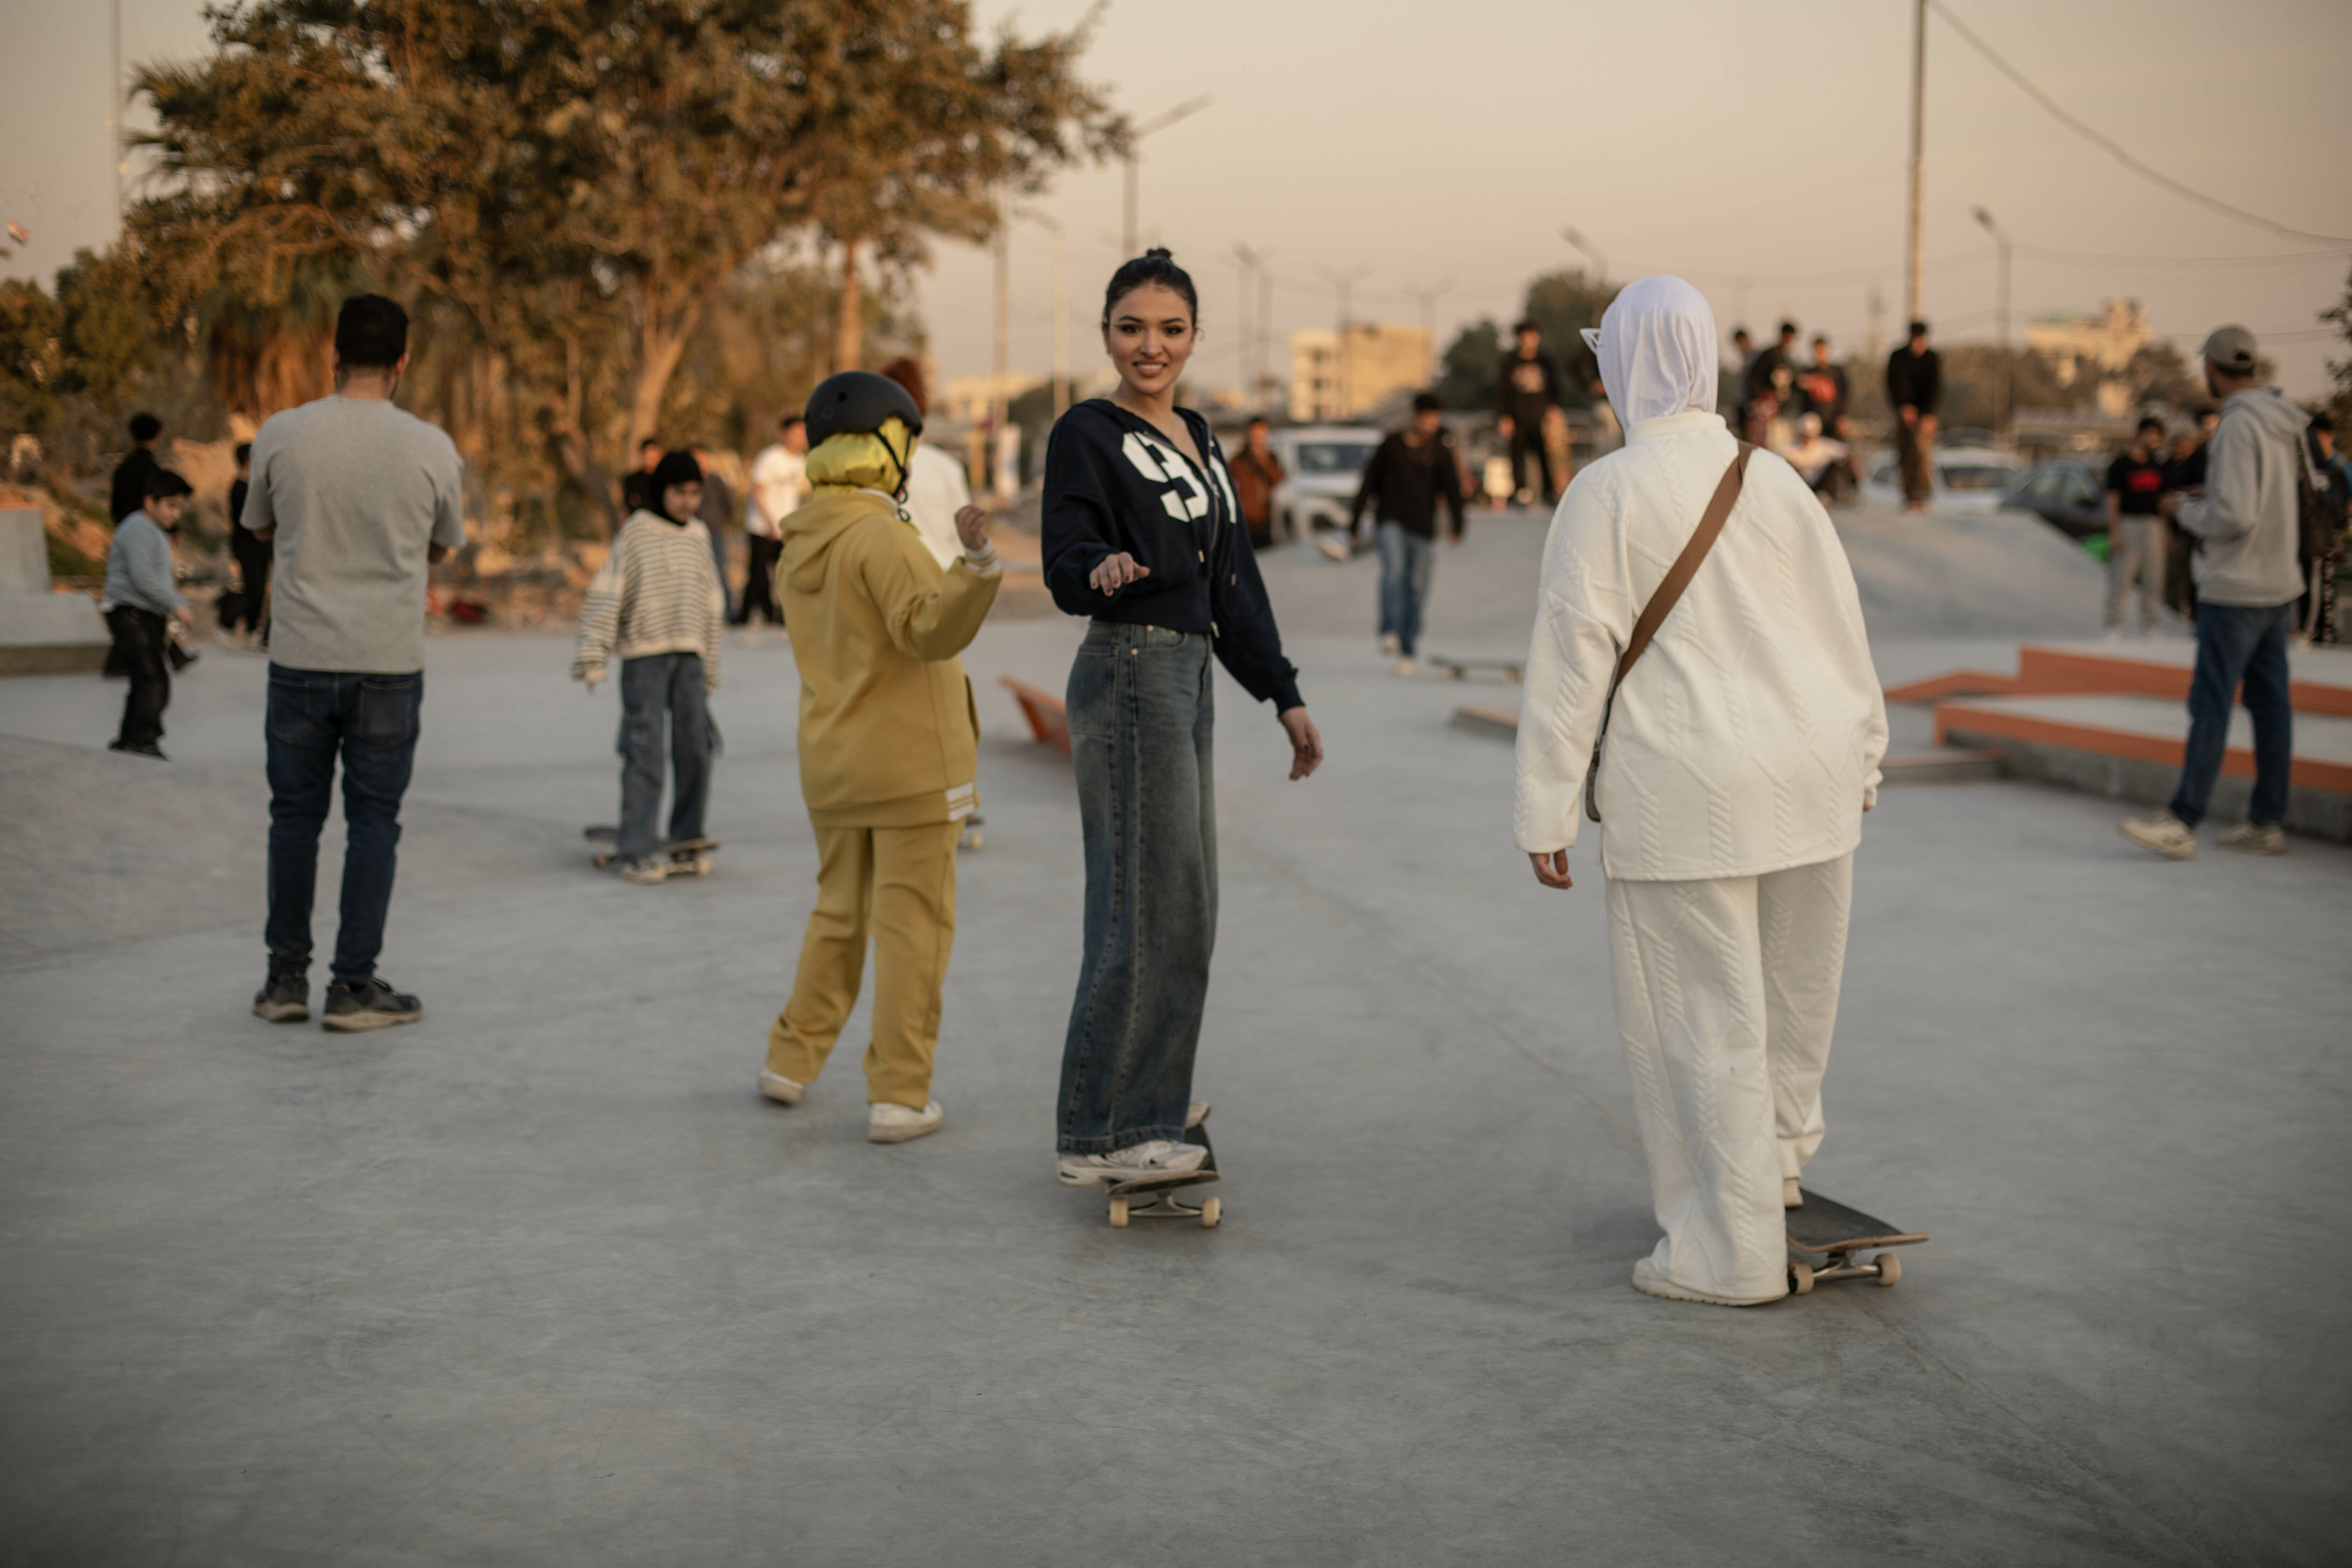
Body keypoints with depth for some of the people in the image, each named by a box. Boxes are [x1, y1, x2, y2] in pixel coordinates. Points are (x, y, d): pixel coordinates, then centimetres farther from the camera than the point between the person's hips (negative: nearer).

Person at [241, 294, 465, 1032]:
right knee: (372, 821, 6)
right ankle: (355, 985, 7)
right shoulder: (430, 448, -5)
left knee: (295, 817, 11)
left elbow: (260, 527, 13)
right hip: (389, 664, -1)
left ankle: (287, 978, 16)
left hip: (301, 659, 1)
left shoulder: (281, 436, -3)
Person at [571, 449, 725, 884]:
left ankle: (686, 840, 16)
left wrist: (710, 669, 18)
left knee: (695, 750, 2)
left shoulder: (699, 537, 11)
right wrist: (593, 655, -14)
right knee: (645, 752, -8)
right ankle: (635, 852, -6)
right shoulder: (636, 531, -2)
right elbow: (606, 595, -6)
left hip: (690, 656, 4)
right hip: (644, 655, -4)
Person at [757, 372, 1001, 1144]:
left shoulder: (800, 546, 9)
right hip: (912, 762, -7)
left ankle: (793, 1060, 25)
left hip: (833, 764, 7)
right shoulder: (881, 534, -16)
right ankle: (897, 1096, -2)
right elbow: (932, 630, -27)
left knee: (841, 913, 21)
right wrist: (977, 561, -40)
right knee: (912, 925, -2)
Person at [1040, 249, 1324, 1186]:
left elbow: (1233, 580, 19)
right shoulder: (1088, 434, -8)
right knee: (1145, 905, -9)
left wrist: (1284, 694, 18)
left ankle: (1148, 1097, 28)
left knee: (1183, 900, 15)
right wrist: (1104, 571, -38)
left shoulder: (1196, 440, 16)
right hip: (1127, 677, -9)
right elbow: (1063, 566, -15)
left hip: (1187, 677, 9)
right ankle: (1099, 1135, -3)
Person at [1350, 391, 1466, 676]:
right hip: (1392, 521, -2)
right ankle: (1390, 633, -36)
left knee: (1417, 589, 2)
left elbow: (1452, 489, -2)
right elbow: (1369, 481, 8)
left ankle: (1406, 652, 11)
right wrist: (1354, 522, 8)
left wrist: (1457, 525, -16)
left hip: (1423, 526, 2)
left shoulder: (1440, 451, 6)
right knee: (1393, 567, -29)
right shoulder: (1391, 444, 4)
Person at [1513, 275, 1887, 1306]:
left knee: (1705, 1011, 2)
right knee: (1793, 989, 21)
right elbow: (1840, 623, 10)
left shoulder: (1607, 495, -9)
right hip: (1810, 773, 5)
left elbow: (1572, 659, -9)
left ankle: (1733, 1252, 9)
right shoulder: (1773, 478, 5)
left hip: (1684, 788, -5)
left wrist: (1547, 813, -5)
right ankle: (1780, 1157, 42)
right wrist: (1861, 753, 22)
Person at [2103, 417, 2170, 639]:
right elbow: (2112, 500, -6)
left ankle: (2148, 625, 14)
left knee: (2154, 578, 5)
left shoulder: (2157, 465, 15)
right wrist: (2114, 532, -14)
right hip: (2128, 523, -6)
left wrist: (2165, 529, 14)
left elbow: (2161, 499, 19)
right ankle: (2114, 626, -1)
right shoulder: (2121, 464, -2)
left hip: (2154, 526, 6)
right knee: (2122, 576, -7)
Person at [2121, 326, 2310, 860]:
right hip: (2278, 586, 9)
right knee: (2270, 704, 9)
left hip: (2235, 591, -9)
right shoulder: (2287, 424, 10)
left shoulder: (2239, 426, -17)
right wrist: (2212, 498, 15)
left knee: (2210, 704, -8)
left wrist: (2188, 511, -5)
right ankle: (2267, 822, 14)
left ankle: (2181, 823, -7)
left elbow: (2233, 517, -22)